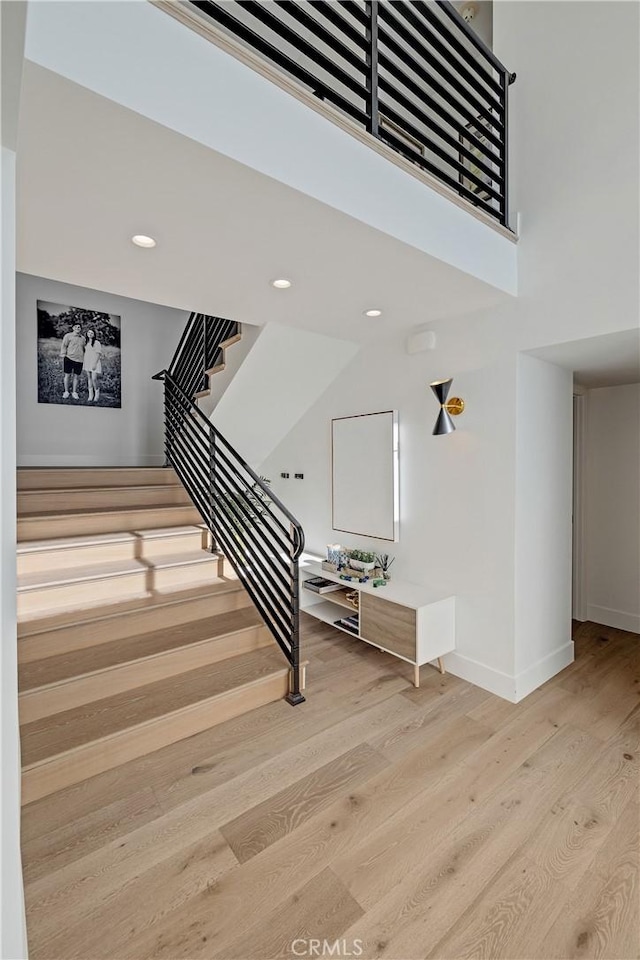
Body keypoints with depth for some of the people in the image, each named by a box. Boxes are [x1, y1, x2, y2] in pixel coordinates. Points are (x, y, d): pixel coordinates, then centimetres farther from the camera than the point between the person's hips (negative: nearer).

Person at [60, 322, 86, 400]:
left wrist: (84, 358, 17)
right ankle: (66, 392, 10)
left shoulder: (83, 338, 14)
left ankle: (74, 392, 15)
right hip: (69, 358, -3)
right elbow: (64, 346, 1)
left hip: (79, 360, 3)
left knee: (76, 376, 6)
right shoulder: (68, 336, 2)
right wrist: (63, 356, -6)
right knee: (67, 375, 1)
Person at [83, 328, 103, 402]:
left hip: (95, 363, -6)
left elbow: (98, 354, -10)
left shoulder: (97, 343, -6)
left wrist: (95, 363, -15)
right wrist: (84, 363, 13)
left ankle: (97, 395, 2)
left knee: (94, 378, -13)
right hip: (87, 363, 6)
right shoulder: (86, 342, 13)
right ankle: (90, 394, 13)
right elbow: (85, 353, 19)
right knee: (89, 378, 7)